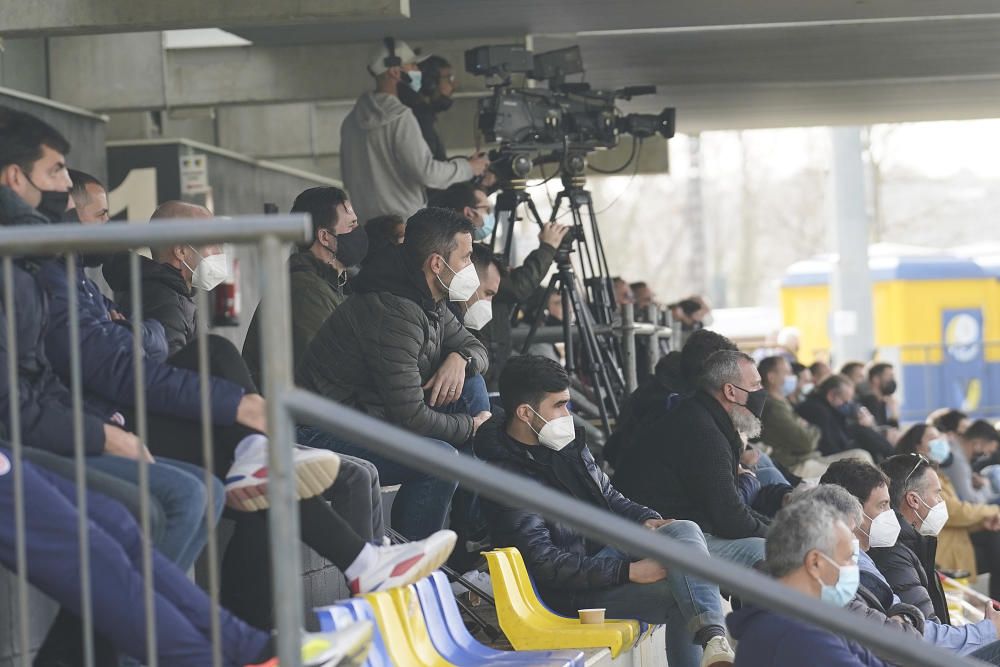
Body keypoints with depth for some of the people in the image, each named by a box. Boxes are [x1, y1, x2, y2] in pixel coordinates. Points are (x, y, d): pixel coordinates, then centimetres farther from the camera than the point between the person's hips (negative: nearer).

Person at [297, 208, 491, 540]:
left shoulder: (430, 302, 6)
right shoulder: (393, 314, -26)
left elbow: (474, 346, 20)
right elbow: (410, 418, -28)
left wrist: (460, 359, -6)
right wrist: (471, 426, -12)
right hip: (325, 435, -11)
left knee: (470, 382, 5)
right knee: (439, 457, -30)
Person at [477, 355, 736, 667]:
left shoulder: (568, 444, 12)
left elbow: (609, 497, 24)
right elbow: (541, 562, -22)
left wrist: (645, 520, -1)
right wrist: (629, 571, -26)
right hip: (570, 592, -8)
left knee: (684, 530, -20)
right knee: (680, 593, -27)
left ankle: (712, 638, -34)